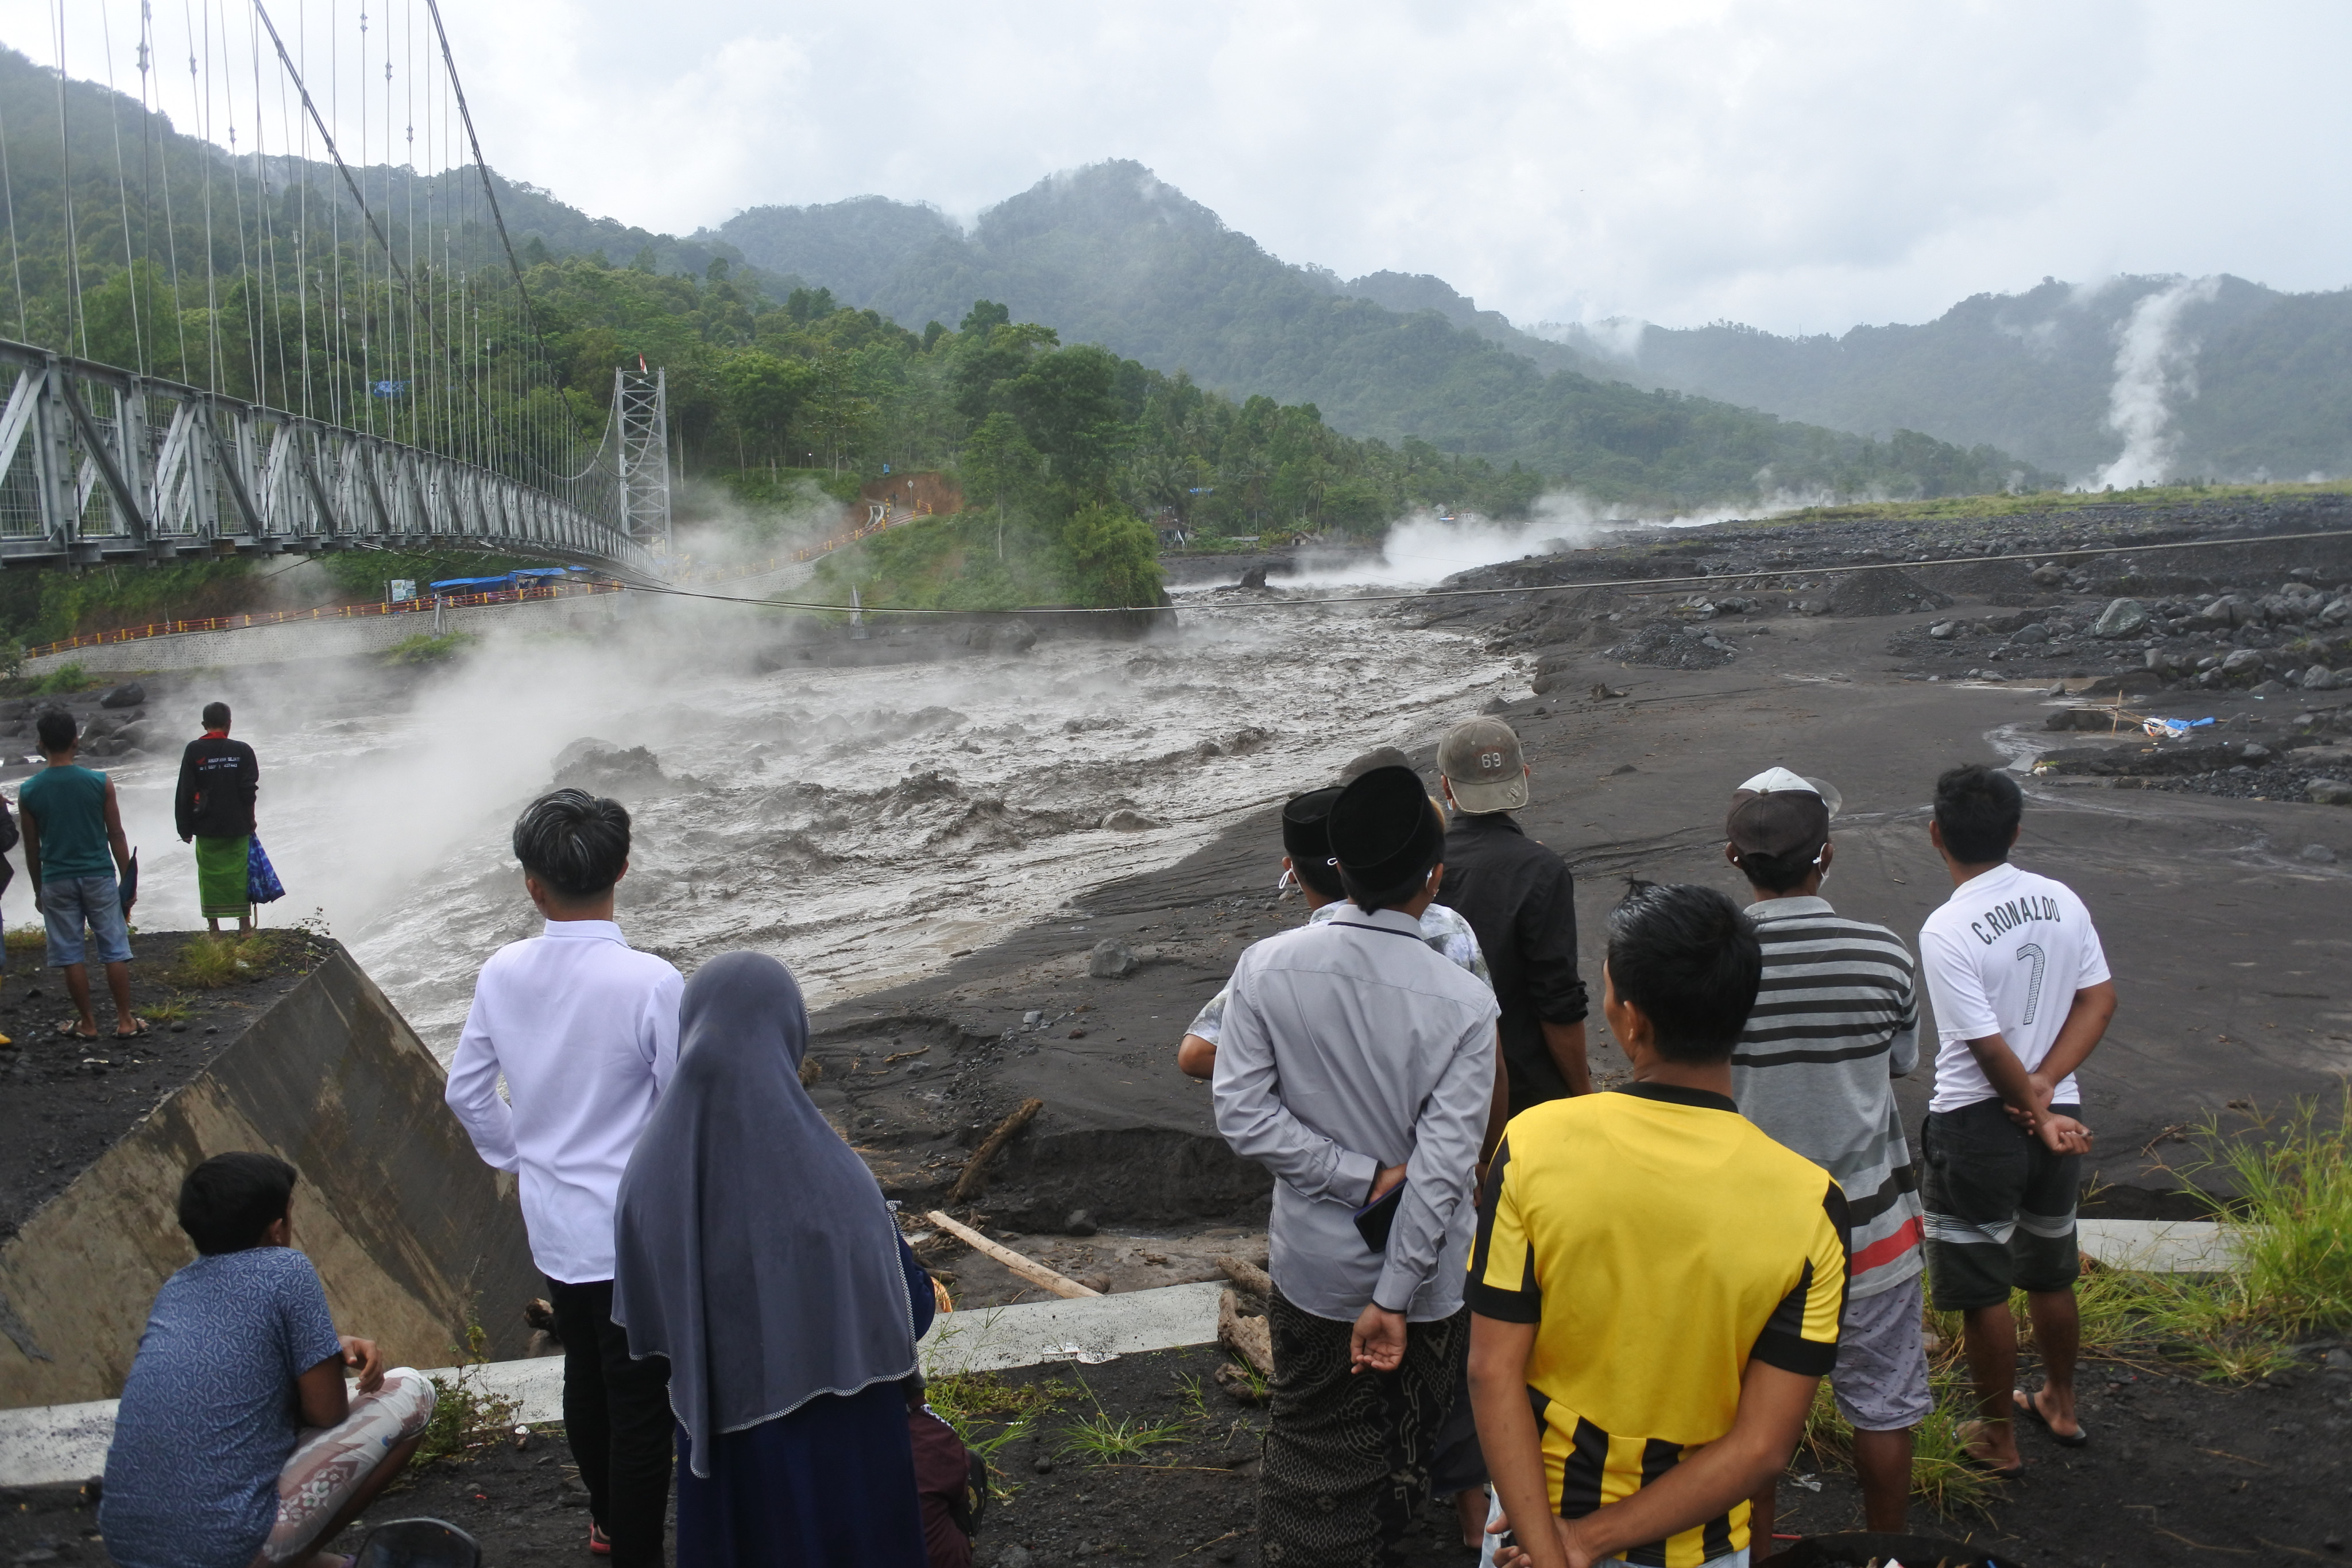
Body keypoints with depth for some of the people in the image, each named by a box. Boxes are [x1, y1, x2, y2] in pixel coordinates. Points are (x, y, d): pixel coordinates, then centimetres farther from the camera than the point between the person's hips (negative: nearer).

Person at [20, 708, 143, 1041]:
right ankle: (125, 1021, 9)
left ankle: (87, 1023, 15)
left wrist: (38, 890, 14)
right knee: (115, 951, 6)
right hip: (99, 877, -1)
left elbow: (32, 848, 2)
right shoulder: (100, 783, -8)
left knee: (71, 955, 8)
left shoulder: (29, 792, -5)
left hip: (57, 882, 1)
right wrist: (128, 882, 5)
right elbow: (117, 837, -4)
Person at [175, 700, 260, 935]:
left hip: (206, 828, 0)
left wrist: (185, 828, 4)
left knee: (209, 876, 8)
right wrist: (249, 820, 9)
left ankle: (213, 927, 12)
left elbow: (185, 793, -3)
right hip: (237, 827, 0)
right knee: (240, 874, 7)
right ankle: (245, 925, 10)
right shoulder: (242, 751, -5)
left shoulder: (194, 751, -4)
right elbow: (249, 789, -4)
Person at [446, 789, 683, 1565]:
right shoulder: (651, 983, -24)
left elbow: (467, 1093, 5)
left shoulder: (502, 973, -7)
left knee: (586, 1377, 26)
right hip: (636, 1232, -6)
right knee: (641, 1406, 7)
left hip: (552, 1224, 6)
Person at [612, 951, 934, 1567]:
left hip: (729, 1435, 3)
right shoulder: (833, 1181, -30)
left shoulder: (652, 1177, -19)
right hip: (846, 1444, -3)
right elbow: (910, 1306, -16)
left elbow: (645, 1322, -4)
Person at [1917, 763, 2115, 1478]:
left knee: (1982, 1293, 10)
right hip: (2058, 1117, 6)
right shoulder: (2062, 901, -2)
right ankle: (2059, 1403, 43)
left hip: (1978, 1126, -6)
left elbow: (1989, 1048, -19)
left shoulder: (1946, 930, -21)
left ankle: (1999, 1437, 23)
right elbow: (2099, 998, -2)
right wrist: (2046, 1085, -8)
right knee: (2051, 1275, 24)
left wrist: (2037, 1113, -5)